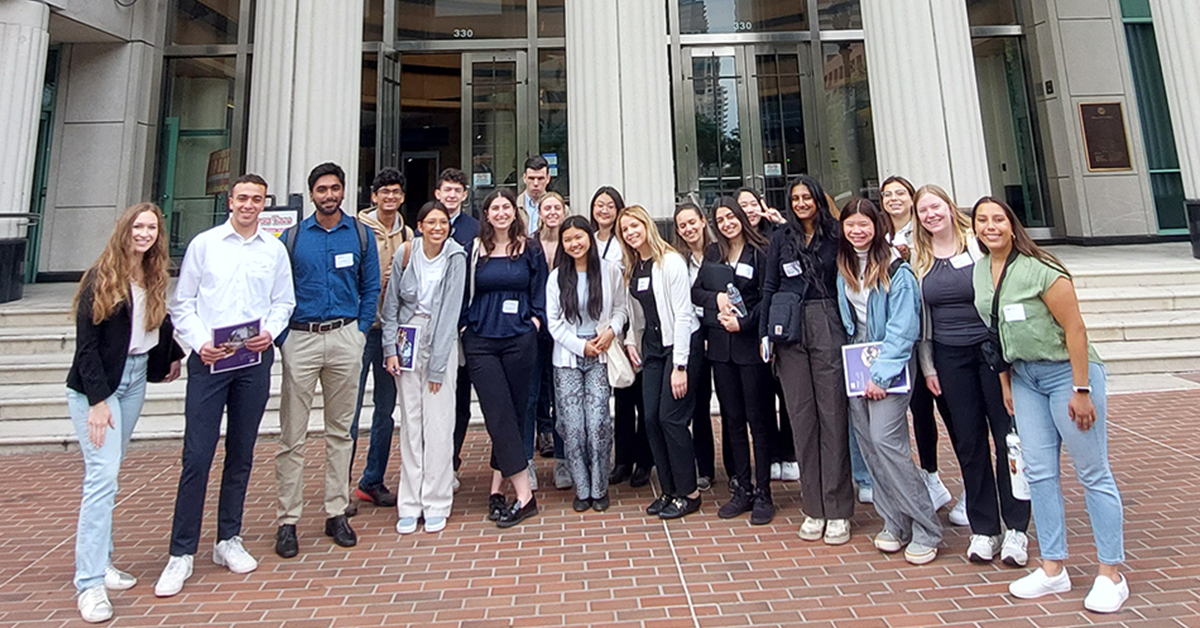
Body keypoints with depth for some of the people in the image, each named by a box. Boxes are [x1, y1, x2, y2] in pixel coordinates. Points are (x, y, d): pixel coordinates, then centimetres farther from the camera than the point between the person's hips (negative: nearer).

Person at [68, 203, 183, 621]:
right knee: (102, 476, -10)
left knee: (107, 473, 13)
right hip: (96, 384, -6)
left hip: (135, 380, 6)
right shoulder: (100, 278, -11)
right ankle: (90, 584, -3)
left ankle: (102, 563, 22)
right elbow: (85, 344, -13)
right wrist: (97, 400, -17)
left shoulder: (154, 278, 5)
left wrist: (173, 355, 8)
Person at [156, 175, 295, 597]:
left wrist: (270, 332, -8)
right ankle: (181, 554, 8)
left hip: (255, 359, 2)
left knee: (242, 454, 10)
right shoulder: (204, 244, 5)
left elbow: (284, 301, 10)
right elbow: (182, 303, 4)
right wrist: (199, 343, -10)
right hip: (208, 359, -2)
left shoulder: (275, 249, 9)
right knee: (197, 456, -3)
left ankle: (228, 540, 23)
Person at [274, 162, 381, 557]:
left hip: (345, 337, 1)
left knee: (340, 431, 8)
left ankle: (336, 513, 18)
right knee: (292, 435, 0)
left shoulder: (361, 235, 8)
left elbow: (371, 288, 9)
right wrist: (282, 336, -3)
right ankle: (287, 521, 11)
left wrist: (360, 332, 0)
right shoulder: (292, 237, 7)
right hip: (300, 338, 0)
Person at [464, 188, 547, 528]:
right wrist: (466, 325, 4)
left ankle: (497, 488, 17)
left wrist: (534, 322, -3)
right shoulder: (474, 250, 7)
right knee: (499, 415, -6)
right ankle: (524, 494, 0)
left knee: (514, 413, 5)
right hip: (481, 341, 0)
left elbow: (540, 293, 9)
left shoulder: (530, 250, 7)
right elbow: (464, 293, 13)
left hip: (519, 340, 0)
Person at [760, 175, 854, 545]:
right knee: (801, 416, 4)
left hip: (827, 327, -1)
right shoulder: (781, 238, 10)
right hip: (790, 330, 1)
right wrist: (765, 334, 2)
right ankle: (813, 508, 14)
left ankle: (838, 510, 8)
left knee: (832, 414, -1)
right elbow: (769, 288, 8)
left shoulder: (834, 236, 7)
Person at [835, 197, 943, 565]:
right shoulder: (843, 268, 10)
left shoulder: (897, 271, -9)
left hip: (889, 367, -6)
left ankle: (926, 530, 2)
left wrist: (881, 373, -18)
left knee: (885, 440, -13)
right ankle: (895, 524, 18)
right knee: (868, 444, 5)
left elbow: (902, 329, -14)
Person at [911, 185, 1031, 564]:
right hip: (950, 357, 3)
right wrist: (928, 367, 7)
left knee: (1007, 436, 2)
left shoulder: (978, 243, -2)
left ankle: (1016, 528, 16)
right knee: (968, 443, 7)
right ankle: (983, 528, 19)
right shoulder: (919, 258, 7)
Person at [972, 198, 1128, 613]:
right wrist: (1005, 382, 11)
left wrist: (1081, 391, -18)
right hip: (1024, 377, 6)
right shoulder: (980, 270, 4)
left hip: (1067, 371, -6)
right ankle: (1053, 569, 19)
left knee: (1092, 473, 3)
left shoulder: (1039, 270, -16)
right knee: (1040, 473, 8)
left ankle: (1111, 574, 16)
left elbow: (1075, 328, -17)